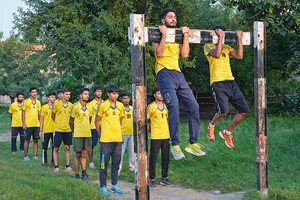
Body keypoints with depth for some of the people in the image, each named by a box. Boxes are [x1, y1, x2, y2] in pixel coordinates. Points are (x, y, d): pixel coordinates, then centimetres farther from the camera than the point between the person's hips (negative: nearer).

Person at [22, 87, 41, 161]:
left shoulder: (38, 102, 8)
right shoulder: (26, 102, -4)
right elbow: (23, 113, -3)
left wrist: (41, 123, 9)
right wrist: (24, 124, -9)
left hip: (36, 124, 4)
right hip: (28, 125, -4)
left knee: (35, 140, 6)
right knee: (27, 140, 2)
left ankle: (35, 155, 13)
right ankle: (26, 156, 10)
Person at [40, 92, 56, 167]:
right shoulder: (44, 107, 0)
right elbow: (41, 119, 2)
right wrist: (40, 130, -2)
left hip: (55, 130, 2)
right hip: (46, 130, -2)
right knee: (45, 146, 4)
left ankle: (53, 160, 18)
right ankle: (44, 161, 12)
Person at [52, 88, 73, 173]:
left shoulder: (71, 105, 2)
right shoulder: (57, 104, -7)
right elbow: (53, 116, 6)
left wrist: (71, 125, 8)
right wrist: (58, 123, 11)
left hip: (68, 130, 3)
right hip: (58, 130, -3)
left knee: (67, 148, 7)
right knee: (56, 149, 2)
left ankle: (67, 166, 14)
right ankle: (56, 166, 10)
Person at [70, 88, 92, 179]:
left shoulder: (89, 107, 7)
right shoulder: (75, 106, -8)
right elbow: (71, 121, -2)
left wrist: (86, 128, 14)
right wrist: (74, 131, 5)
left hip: (87, 134, 5)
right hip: (78, 134, -5)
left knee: (84, 154, 10)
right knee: (78, 155, 0)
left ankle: (84, 173, 17)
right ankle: (77, 175, 6)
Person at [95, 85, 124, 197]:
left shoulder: (120, 106, 6)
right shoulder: (103, 105, -6)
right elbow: (97, 121, 0)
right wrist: (101, 135, 1)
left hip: (118, 138, 5)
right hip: (106, 139, -5)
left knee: (116, 162, 11)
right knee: (104, 162, 0)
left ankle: (114, 185, 22)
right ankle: (103, 186, 8)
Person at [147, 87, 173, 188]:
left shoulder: (166, 106, 9)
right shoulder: (151, 106, -7)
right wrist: (149, 130, 0)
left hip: (166, 136, 5)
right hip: (155, 137, -5)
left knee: (165, 157, 10)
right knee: (153, 158, -1)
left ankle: (164, 178, 21)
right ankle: (152, 179, 8)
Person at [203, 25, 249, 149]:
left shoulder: (227, 47, 21)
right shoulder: (208, 46, 5)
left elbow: (239, 56, 5)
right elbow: (217, 54, -17)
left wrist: (239, 39, 2)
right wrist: (220, 37, -12)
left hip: (231, 82, 6)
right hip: (218, 82, -6)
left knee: (244, 110, 0)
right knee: (224, 111, -21)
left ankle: (227, 132, 18)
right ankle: (211, 126, 14)